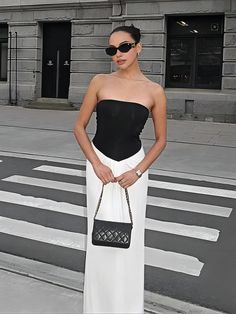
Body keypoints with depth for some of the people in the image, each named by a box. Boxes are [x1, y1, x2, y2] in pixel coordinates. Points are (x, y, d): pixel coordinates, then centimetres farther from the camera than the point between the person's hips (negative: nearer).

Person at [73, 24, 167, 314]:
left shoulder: (154, 92, -4)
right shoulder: (100, 82, -4)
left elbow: (160, 140, 3)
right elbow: (79, 127, 1)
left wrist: (137, 171, -8)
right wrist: (97, 165, -9)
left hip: (133, 167, 0)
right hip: (100, 165, 0)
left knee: (129, 236, 7)